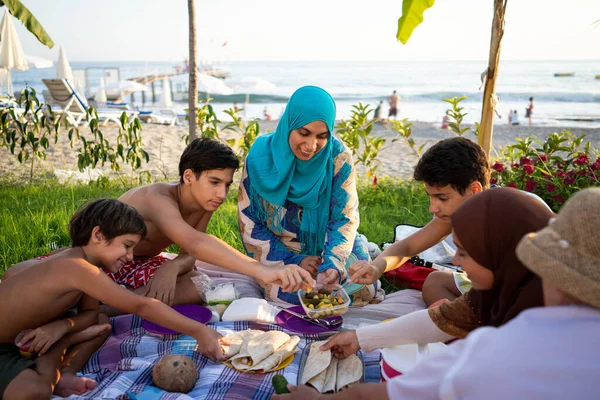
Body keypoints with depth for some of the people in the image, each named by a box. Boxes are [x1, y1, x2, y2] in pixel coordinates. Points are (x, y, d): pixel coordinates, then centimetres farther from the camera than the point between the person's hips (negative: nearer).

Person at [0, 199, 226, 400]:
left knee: (102, 323, 9)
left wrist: (61, 326, -24)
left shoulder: (80, 258, -2)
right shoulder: (77, 267, -33)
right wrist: (199, 331, -34)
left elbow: (90, 314, -1)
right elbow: (141, 306, -36)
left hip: (20, 336, 9)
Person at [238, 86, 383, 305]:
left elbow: (345, 218, -13)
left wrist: (333, 263, -30)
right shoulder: (261, 156, -18)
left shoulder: (338, 156, -17)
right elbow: (249, 224, -11)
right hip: (279, 251, -1)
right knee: (292, 294, -28)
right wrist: (293, 261, -18)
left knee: (364, 288, -18)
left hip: (326, 245, 1)